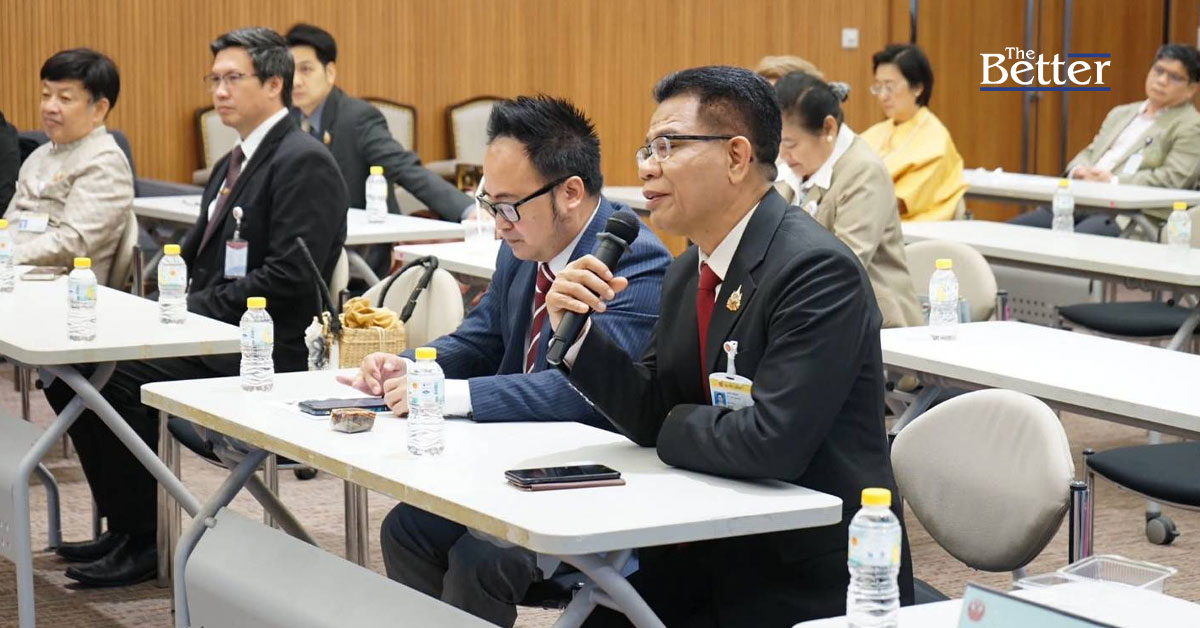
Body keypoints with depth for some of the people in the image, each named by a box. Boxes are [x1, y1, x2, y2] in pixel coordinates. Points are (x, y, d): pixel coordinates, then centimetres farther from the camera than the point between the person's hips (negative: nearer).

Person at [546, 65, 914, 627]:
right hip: (719, 557, 7)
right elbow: (651, 416, 8)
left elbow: (770, 443, -27)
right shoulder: (688, 273, 7)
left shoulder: (817, 270, -20)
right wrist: (577, 330, -7)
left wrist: (676, 427, -8)